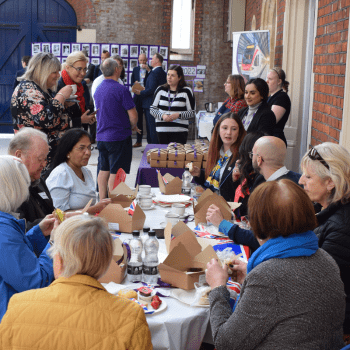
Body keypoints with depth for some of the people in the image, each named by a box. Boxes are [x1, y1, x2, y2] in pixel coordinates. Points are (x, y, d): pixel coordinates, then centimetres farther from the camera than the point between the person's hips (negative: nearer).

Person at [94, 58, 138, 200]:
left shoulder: (98, 89, 9)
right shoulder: (121, 89, -16)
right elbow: (133, 115, -16)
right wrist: (133, 126, 6)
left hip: (101, 136, 7)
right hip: (119, 137, -7)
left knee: (104, 170, 14)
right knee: (116, 172, -2)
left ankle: (102, 201, 20)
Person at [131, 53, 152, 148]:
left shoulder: (150, 69, 1)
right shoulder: (135, 69, 15)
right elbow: (132, 82, 17)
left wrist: (148, 69, -18)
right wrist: (135, 83, -6)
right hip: (138, 96, 4)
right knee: (138, 119, 9)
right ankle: (139, 141, 17)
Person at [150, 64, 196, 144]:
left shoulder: (186, 91, 0)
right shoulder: (160, 90, 8)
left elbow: (192, 113, 1)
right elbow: (152, 108, 10)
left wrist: (179, 115, -16)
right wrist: (162, 116, -9)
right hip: (162, 130, 3)